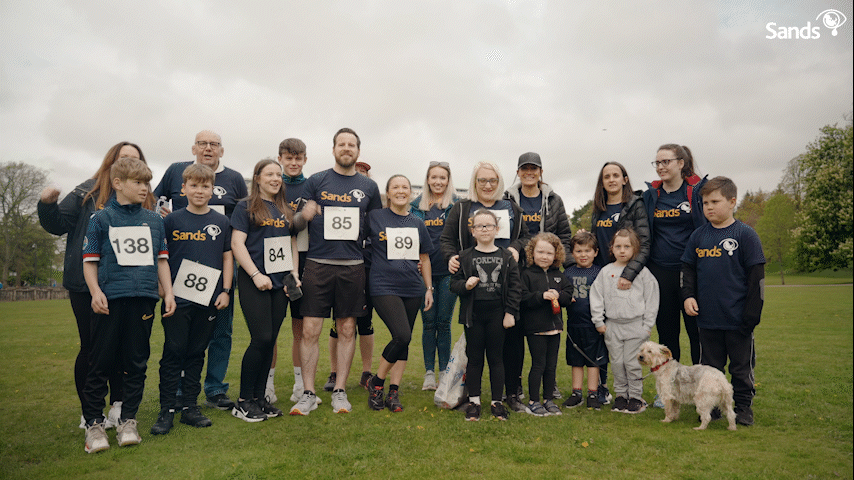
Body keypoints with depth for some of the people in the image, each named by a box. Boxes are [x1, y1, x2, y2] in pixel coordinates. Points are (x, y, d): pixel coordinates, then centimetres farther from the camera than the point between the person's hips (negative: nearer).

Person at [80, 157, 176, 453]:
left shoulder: (154, 221, 14)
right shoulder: (101, 219, 5)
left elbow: (161, 259, 16)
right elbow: (90, 261, 3)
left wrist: (168, 292, 8)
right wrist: (95, 292, -10)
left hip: (143, 298, 3)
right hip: (110, 299, -3)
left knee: (137, 363, 7)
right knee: (101, 363, 2)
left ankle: (127, 421, 18)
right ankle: (94, 423, 15)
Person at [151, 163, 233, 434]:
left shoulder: (221, 222, 7)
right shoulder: (172, 220, 3)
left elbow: (228, 257, 9)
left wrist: (225, 291, 2)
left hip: (208, 299, 2)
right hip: (177, 298, -2)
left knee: (196, 353, 10)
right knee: (173, 352, 0)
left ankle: (190, 407, 18)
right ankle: (167, 410, 8)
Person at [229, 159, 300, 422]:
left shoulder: (285, 209, 16)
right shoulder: (246, 207, -1)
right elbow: (237, 244, -8)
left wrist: (294, 273, 6)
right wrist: (256, 275, -16)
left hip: (280, 282, 6)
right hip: (254, 282, -5)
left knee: (270, 341, 6)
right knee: (261, 339, -10)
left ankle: (259, 398, 17)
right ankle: (244, 401, 4)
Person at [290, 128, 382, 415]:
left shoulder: (369, 187, 11)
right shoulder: (316, 181, 6)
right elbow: (297, 221, 7)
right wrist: (304, 214, -16)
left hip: (353, 266, 2)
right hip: (318, 264, -1)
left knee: (347, 330, 6)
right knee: (310, 330, -2)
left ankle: (339, 391, 17)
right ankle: (308, 394, 9)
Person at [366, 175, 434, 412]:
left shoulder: (417, 224, 13)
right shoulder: (374, 217, 1)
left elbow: (424, 259, 18)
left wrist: (429, 288, 15)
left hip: (412, 288, 5)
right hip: (384, 287, -5)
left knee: (404, 340, 6)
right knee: (402, 336, -17)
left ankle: (393, 392, 17)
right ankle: (376, 381, 5)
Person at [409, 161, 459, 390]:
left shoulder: (457, 206, 5)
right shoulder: (416, 206, 11)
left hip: (448, 271, -1)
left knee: (444, 323, 3)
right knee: (428, 322, 4)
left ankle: (445, 373, 12)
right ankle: (429, 373, 14)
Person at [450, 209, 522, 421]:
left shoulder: (506, 257, 5)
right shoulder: (465, 257, 4)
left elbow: (515, 286, 3)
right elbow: (454, 283, 4)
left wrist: (510, 312, -4)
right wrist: (465, 285, -17)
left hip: (497, 313, 0)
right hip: (473, 313, 0)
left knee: (496, 357, 8)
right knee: (474, 358, 7)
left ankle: (497, 401, 18)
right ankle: (473, 401, 18)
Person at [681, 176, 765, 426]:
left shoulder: (745, 234, -6)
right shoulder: (698, 236, 5)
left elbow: (757, 276, -6)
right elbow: (688, 269, 13)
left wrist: (752, 313, -8)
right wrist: (688, 296, -2)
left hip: (738, 319, -3)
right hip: (707, 318, 4)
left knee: (741, 366, 10)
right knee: (710, 366, 13)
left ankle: (743, 407, 25)